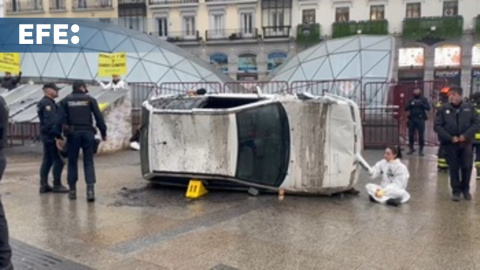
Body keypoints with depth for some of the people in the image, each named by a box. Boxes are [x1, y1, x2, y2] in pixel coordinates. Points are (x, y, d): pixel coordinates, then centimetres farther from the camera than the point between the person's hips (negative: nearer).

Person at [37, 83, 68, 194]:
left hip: (46, 136, 11)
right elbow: (50, 121, -23)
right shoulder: (48, 103, -14)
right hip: (51, 136, -10)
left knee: (47, 161, 11)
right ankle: (57, 185, -1)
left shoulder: (44, 102, 19)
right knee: (58, 161, -6)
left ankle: (44, 185, 14)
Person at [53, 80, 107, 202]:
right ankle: (90, 189, -11)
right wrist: (103, 132, 5)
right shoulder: (90, 100, 4)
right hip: (88, 133, -1)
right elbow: (99, 117, -1)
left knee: (72, 162, 12)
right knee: (89, 162, 3)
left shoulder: (65, 101, 7)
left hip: (73, 134, 1)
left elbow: (60, 119, -1)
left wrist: (58, 136, 0)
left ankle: (72, 190, 18)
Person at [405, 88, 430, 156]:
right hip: (412, 119, 2)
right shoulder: (411, 100, 11)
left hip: (420, 119, -2)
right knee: (411, 134, 3)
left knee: (421, 135, -3)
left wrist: (422, 104, -17)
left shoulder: (423, 99, 5)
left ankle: (421, 149, 4)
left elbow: (428, 108, -3)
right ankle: (411, 148, 17)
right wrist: (410, 105, -12)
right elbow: (406, 108, 6)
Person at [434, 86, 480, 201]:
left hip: (466, 143, 1)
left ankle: (465, 189, 25)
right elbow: (437, 126, -5)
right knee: (453, 168, 6)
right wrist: (450, 138, -13)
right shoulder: (444, 109, -3)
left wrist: (466, 135, -13)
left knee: (467, 167, 4)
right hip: (450, 143, -1)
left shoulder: (469, 107, 0)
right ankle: (456, 191, 18)